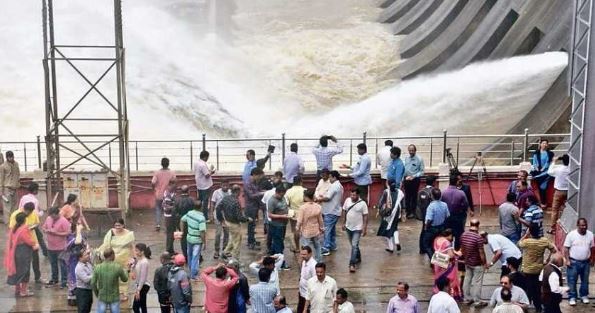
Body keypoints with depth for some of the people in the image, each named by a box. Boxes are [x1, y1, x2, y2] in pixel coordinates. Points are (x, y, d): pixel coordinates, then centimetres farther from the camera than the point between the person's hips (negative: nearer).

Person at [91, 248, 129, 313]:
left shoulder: (97, 268, -7)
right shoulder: (118, 267, -13)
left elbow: (93, 283, -4)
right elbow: (125, 279, 1)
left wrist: (97, 294, 12)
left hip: (102, 298, 1)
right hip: (114, 298, -1)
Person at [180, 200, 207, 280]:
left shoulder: (189, 213, -7)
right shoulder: (201, 218, -26)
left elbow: (182, 220, 8)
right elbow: (202, 232, -27)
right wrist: (204, 242, -16)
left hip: (189, 238, 6)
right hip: (197, 240, -6)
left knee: (190, 254, 26)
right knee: (195, 257, 4)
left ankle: (190, 267, 47)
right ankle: (193, 274, 10)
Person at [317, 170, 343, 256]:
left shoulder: (334, 186, -18)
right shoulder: (339, 186, 15)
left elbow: (327, 198, -21)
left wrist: (318, 199, -9)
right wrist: (323, 197, 12)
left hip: (330, 212, -10)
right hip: (335, 211, 10)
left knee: (327, 230, -9)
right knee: (332, 229, 19)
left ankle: (326, 249, -10)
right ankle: (333, 246, 26)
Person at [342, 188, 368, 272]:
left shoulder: (362, 204, -15)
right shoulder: (347, 200, -3)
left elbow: (365, 216, -11)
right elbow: (344, 211, 8)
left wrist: (365, 228, -13)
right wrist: (344, 223, 10)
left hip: (357, 228, -5)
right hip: (348, 227, 5)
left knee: (354, 246, -12)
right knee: (353, 245, 19)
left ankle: (352, 264, -12)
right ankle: (358, 258, 39)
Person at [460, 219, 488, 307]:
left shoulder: (463, 235, -4)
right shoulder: (478, 237, -25)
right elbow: (481, 252, -20)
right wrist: (485, 263, -7)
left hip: (467, 262, 6)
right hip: (477, 264, -6)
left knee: (467, 280, 15)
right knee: (477, 282, 3)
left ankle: (467, 299, 25)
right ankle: (477, 301, 11)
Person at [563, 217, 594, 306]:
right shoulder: (571, 235, -11)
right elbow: (566, 248, -8)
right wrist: (567, 260, -12)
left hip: (586, 262, 3)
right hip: (573, 262, -3)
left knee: (585, 280, 15)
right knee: (572, 281, 1)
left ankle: (584, 295, 32)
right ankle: (572, 297, 12)